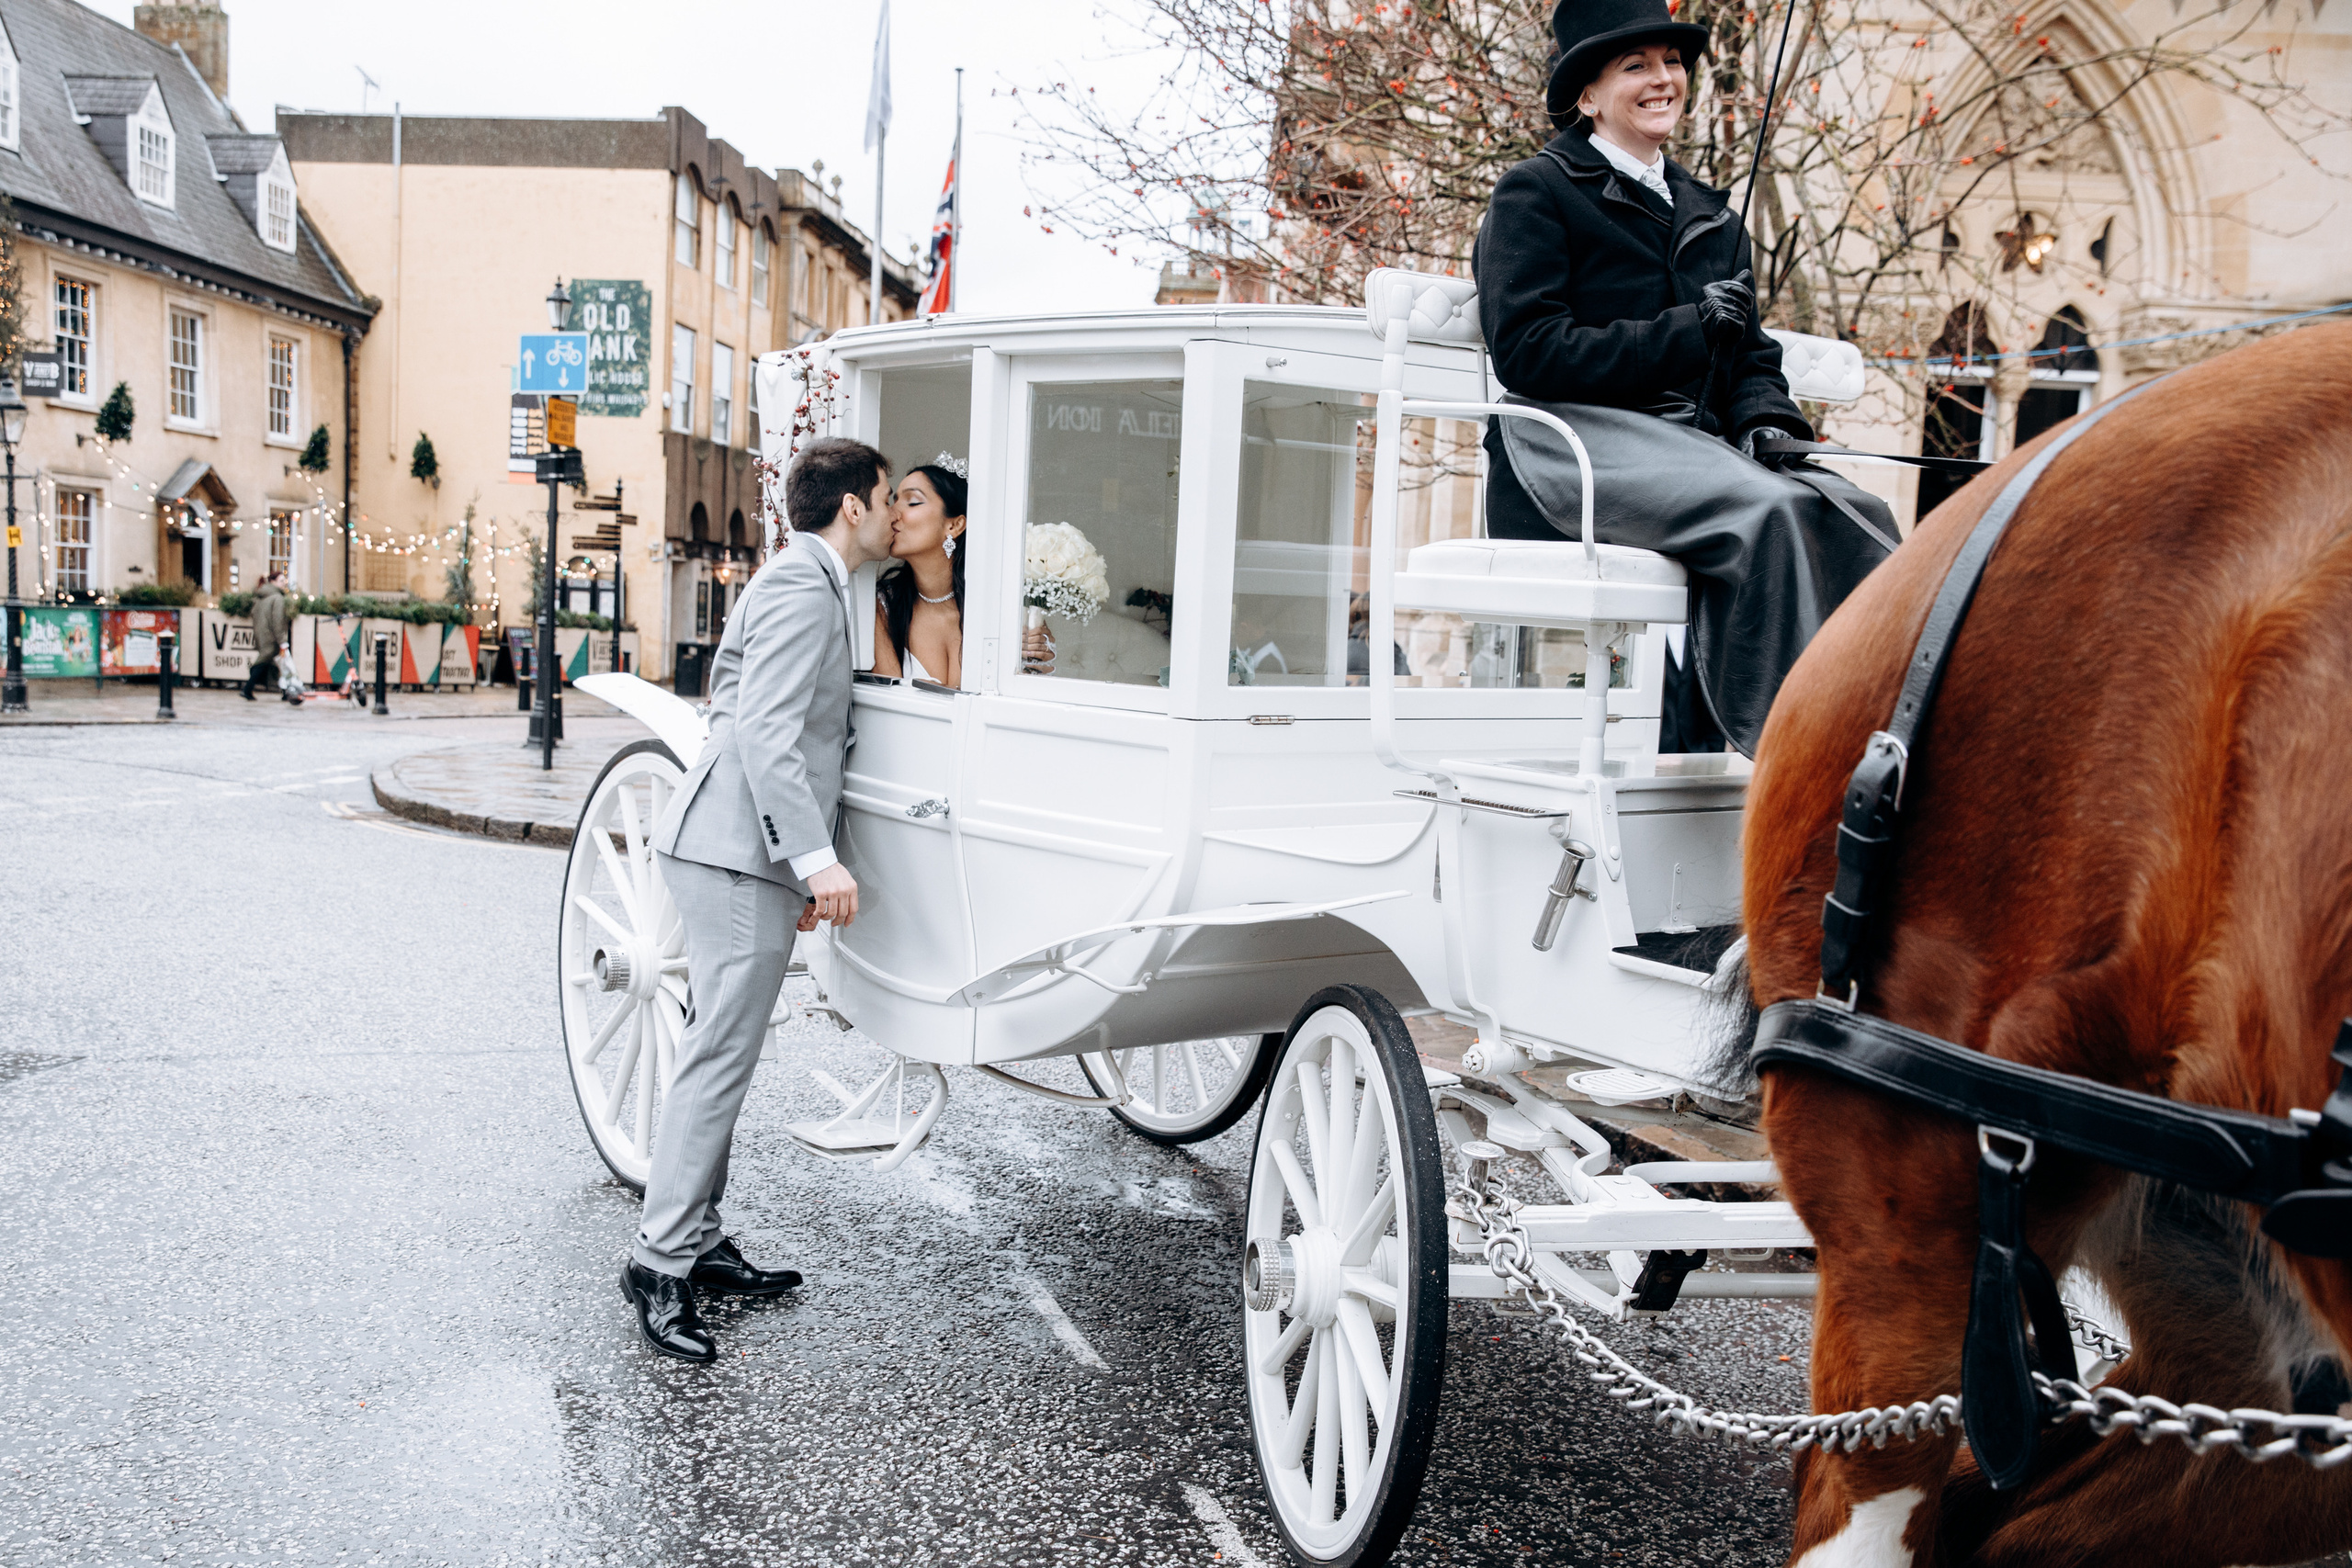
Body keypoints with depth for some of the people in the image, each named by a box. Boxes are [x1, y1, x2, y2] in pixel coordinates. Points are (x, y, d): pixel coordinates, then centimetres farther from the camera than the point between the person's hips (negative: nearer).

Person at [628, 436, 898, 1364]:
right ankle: (660, 1261, -2)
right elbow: (765, 732, -22)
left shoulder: (807, 583, 21)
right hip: (739, 852, -11)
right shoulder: (802, 588, -12)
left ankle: (697, 1242, 22)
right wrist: (818, 857, -26)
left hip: (737, 852, 11)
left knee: (723, 1053, 14)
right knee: (721, 1055, -8)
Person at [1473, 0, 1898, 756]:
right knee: (1769, 509, -33)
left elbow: (1749, 354, 24)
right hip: (1577, 438, -6)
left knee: (1856, 515, -22)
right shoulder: (1535, 192, 4)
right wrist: (1687, 332, -14)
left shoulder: (1709, 213, 25)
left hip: (1693, 439, 7)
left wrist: (1765, 419, -1)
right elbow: (1526, 351, -9)